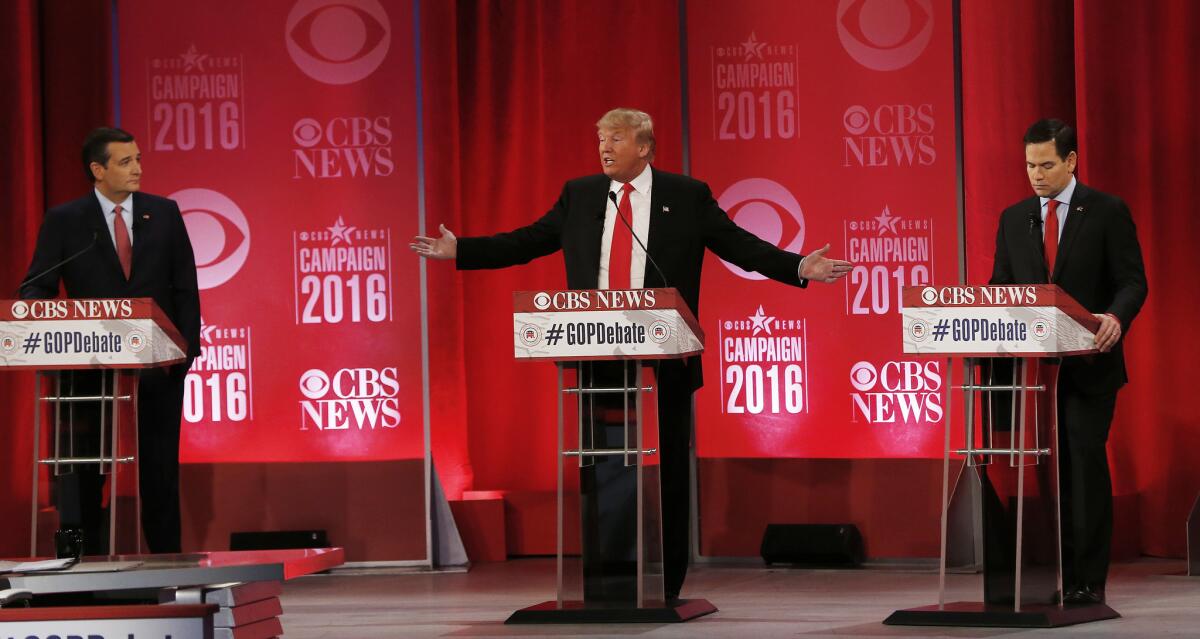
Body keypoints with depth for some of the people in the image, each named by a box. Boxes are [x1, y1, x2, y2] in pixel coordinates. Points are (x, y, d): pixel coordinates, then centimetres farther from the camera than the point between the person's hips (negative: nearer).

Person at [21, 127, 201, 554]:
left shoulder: (164, 213, 5)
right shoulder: (64, 221, 0)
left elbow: (185, 287, 6)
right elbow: (36, 288, -2)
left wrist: (187, 348, -4)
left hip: (158, 368, 1)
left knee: (160, 471, 5)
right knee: (85, 474, 2)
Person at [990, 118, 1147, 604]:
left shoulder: (1107, 212, -1)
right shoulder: (1013, 219, 12)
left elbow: (1132, 281, -5)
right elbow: (1000, 288, 13)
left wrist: (1116, 319, -25)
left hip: (1089, 361, -4)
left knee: (1085, 459, -8)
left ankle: (1088, 579, -4)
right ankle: (1053, 573, 9)